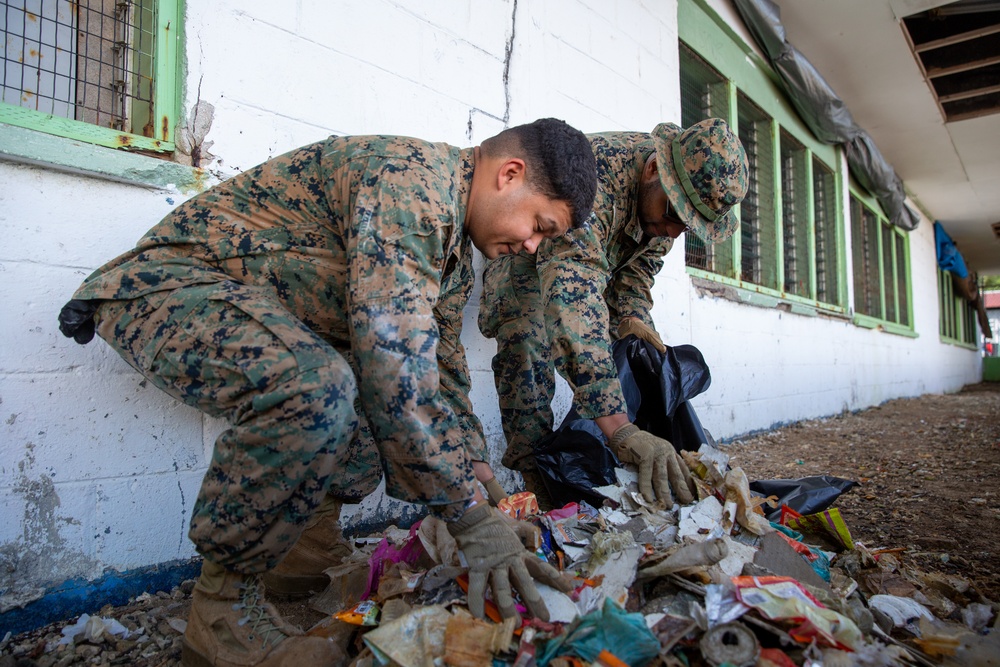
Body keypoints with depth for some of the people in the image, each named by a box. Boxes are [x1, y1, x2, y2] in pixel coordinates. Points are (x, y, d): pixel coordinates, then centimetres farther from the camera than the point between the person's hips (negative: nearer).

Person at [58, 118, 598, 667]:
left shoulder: (454, 248, 8)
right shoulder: (411, 176, -24)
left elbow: (441, 366, 15)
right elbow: (393, 355, -33)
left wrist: (476, 474, 7)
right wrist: (469, 513, -28)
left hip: (264, 315, 10)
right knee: (314, 386, -37)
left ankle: (302, 547, 11)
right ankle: (223, 604, -14)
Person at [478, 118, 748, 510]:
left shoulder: (667, 198, -18)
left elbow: (640, 265, 1)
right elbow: (570, 303, -56)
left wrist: (631, 316, -20)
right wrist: (621, 432, -63)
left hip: (598, 259, 7)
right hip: (526, 258, -6)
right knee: (528, 345, -30)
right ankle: (547, 496, -25)